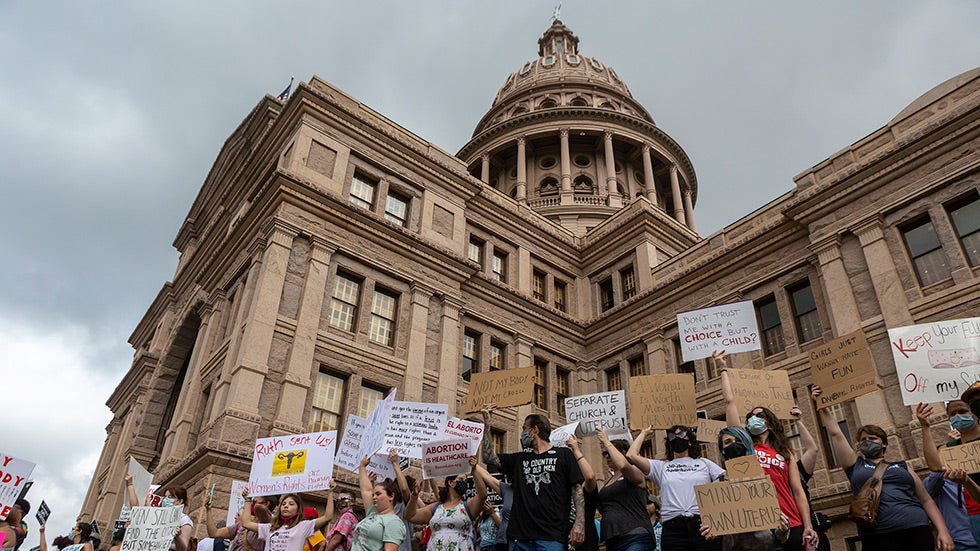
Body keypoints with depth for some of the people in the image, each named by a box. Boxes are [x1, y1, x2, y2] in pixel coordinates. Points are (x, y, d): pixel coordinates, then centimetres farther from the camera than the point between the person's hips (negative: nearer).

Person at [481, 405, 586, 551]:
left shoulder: (563, 455, 8)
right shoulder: (519, 459, 20)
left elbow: (577, 490, 2)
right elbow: (488, 457, 15)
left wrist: (579, 523, -11)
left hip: (551, 537, -4)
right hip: (520, 536, 4)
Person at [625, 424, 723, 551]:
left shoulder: (704, 463, 19)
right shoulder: (661, 467, 17)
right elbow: (631, 455, 6)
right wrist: (644, 434, 21)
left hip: (703, 525, 0)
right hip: (673, 528, 0)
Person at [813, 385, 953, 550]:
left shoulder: (902, 467, 20)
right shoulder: (855, 466, 15)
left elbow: (926, 501, 15)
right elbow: (835, 433, 11)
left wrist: (943, 531, 2)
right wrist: (822, 404, 8)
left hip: (918, 532, 2)